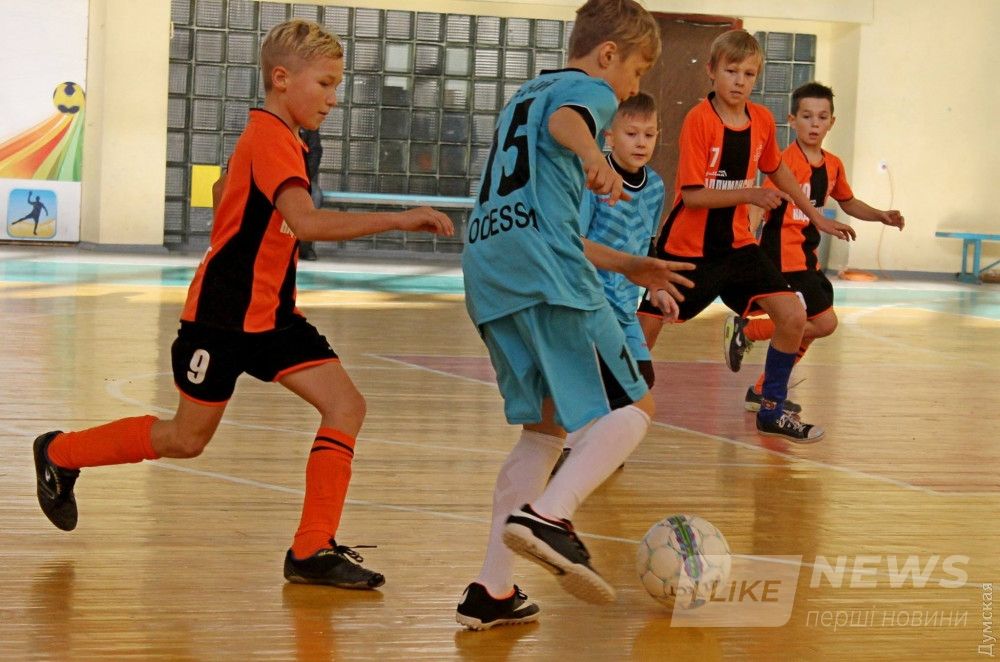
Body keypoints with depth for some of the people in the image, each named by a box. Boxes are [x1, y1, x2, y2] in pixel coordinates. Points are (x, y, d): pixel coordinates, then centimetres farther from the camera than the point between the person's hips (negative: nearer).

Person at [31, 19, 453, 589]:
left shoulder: (278, 138, 10)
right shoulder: (270, 138, -20)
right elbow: (306, 222, -36)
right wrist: (397, 219, -39)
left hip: (271, 314, 9)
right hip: (223, 314, -9)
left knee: (347, 406, -7)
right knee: (187, 438, 6)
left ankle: (314, 551, -6)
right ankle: (60, 452, 28)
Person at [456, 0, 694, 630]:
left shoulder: (525, 95, 33)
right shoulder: (588, 90, 7)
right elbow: (565, 120, -22)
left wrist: (626, 265, 43)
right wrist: (592, 154, -44)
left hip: (489, 270, 9)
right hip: (545, 271, -9)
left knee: (545, 428, 16)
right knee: (633, 407, -4)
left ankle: (493, 591, 9)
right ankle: (547, 515, -26)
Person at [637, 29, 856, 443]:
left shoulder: (762, 121, -1)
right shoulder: (699, 119, -17)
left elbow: (775, 169, 20)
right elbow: (692, 194, -21)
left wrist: (814, 215, 24)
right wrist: (750, 195, -29)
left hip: (736, 245, 5)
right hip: (687, 249, -5)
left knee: (793, 317, -5)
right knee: (643, 330, -5)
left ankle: (772, 411, 9)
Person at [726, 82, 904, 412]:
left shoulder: (833, 165, 9)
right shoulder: (787, 161, -16)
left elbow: (847, 203, 27)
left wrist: (882, 216, 13)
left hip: (806, 255, 9)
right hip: (784, 254, -9)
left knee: (806, 327, 15)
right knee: (824, 321, -14)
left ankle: (763, 392, 27)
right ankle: (746, 330, -3)